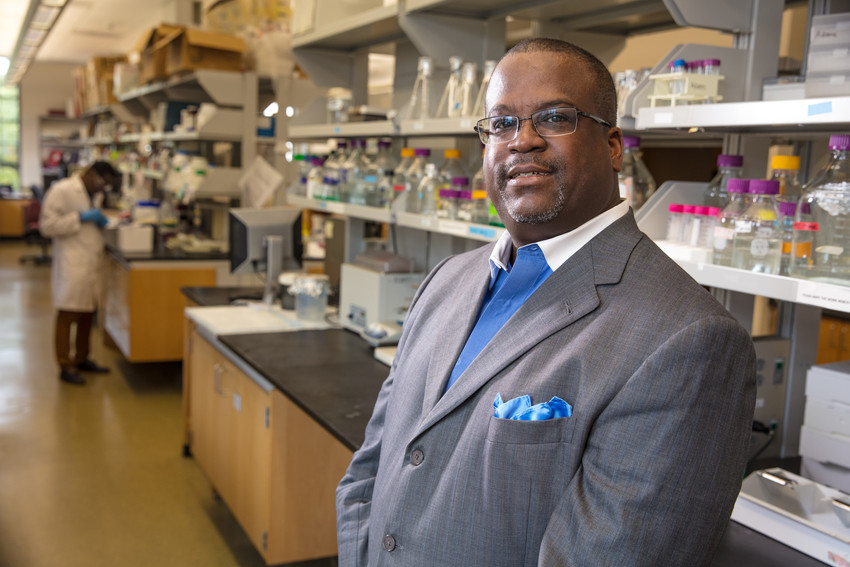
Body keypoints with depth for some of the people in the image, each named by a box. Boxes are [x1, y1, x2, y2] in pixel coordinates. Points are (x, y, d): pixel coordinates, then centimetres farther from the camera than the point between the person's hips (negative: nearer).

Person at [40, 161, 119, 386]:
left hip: (92, 262, 8)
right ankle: (65, 366, 6)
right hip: (72, 264, -8)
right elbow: (47, 225, -14)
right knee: (67, 314, -2)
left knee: (88, 313, 13)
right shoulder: (62, 190, -9)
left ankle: (81, 358, 26)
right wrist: (81, 218, -19)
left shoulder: (96, 194, 16)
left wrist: (100, 222, 7)